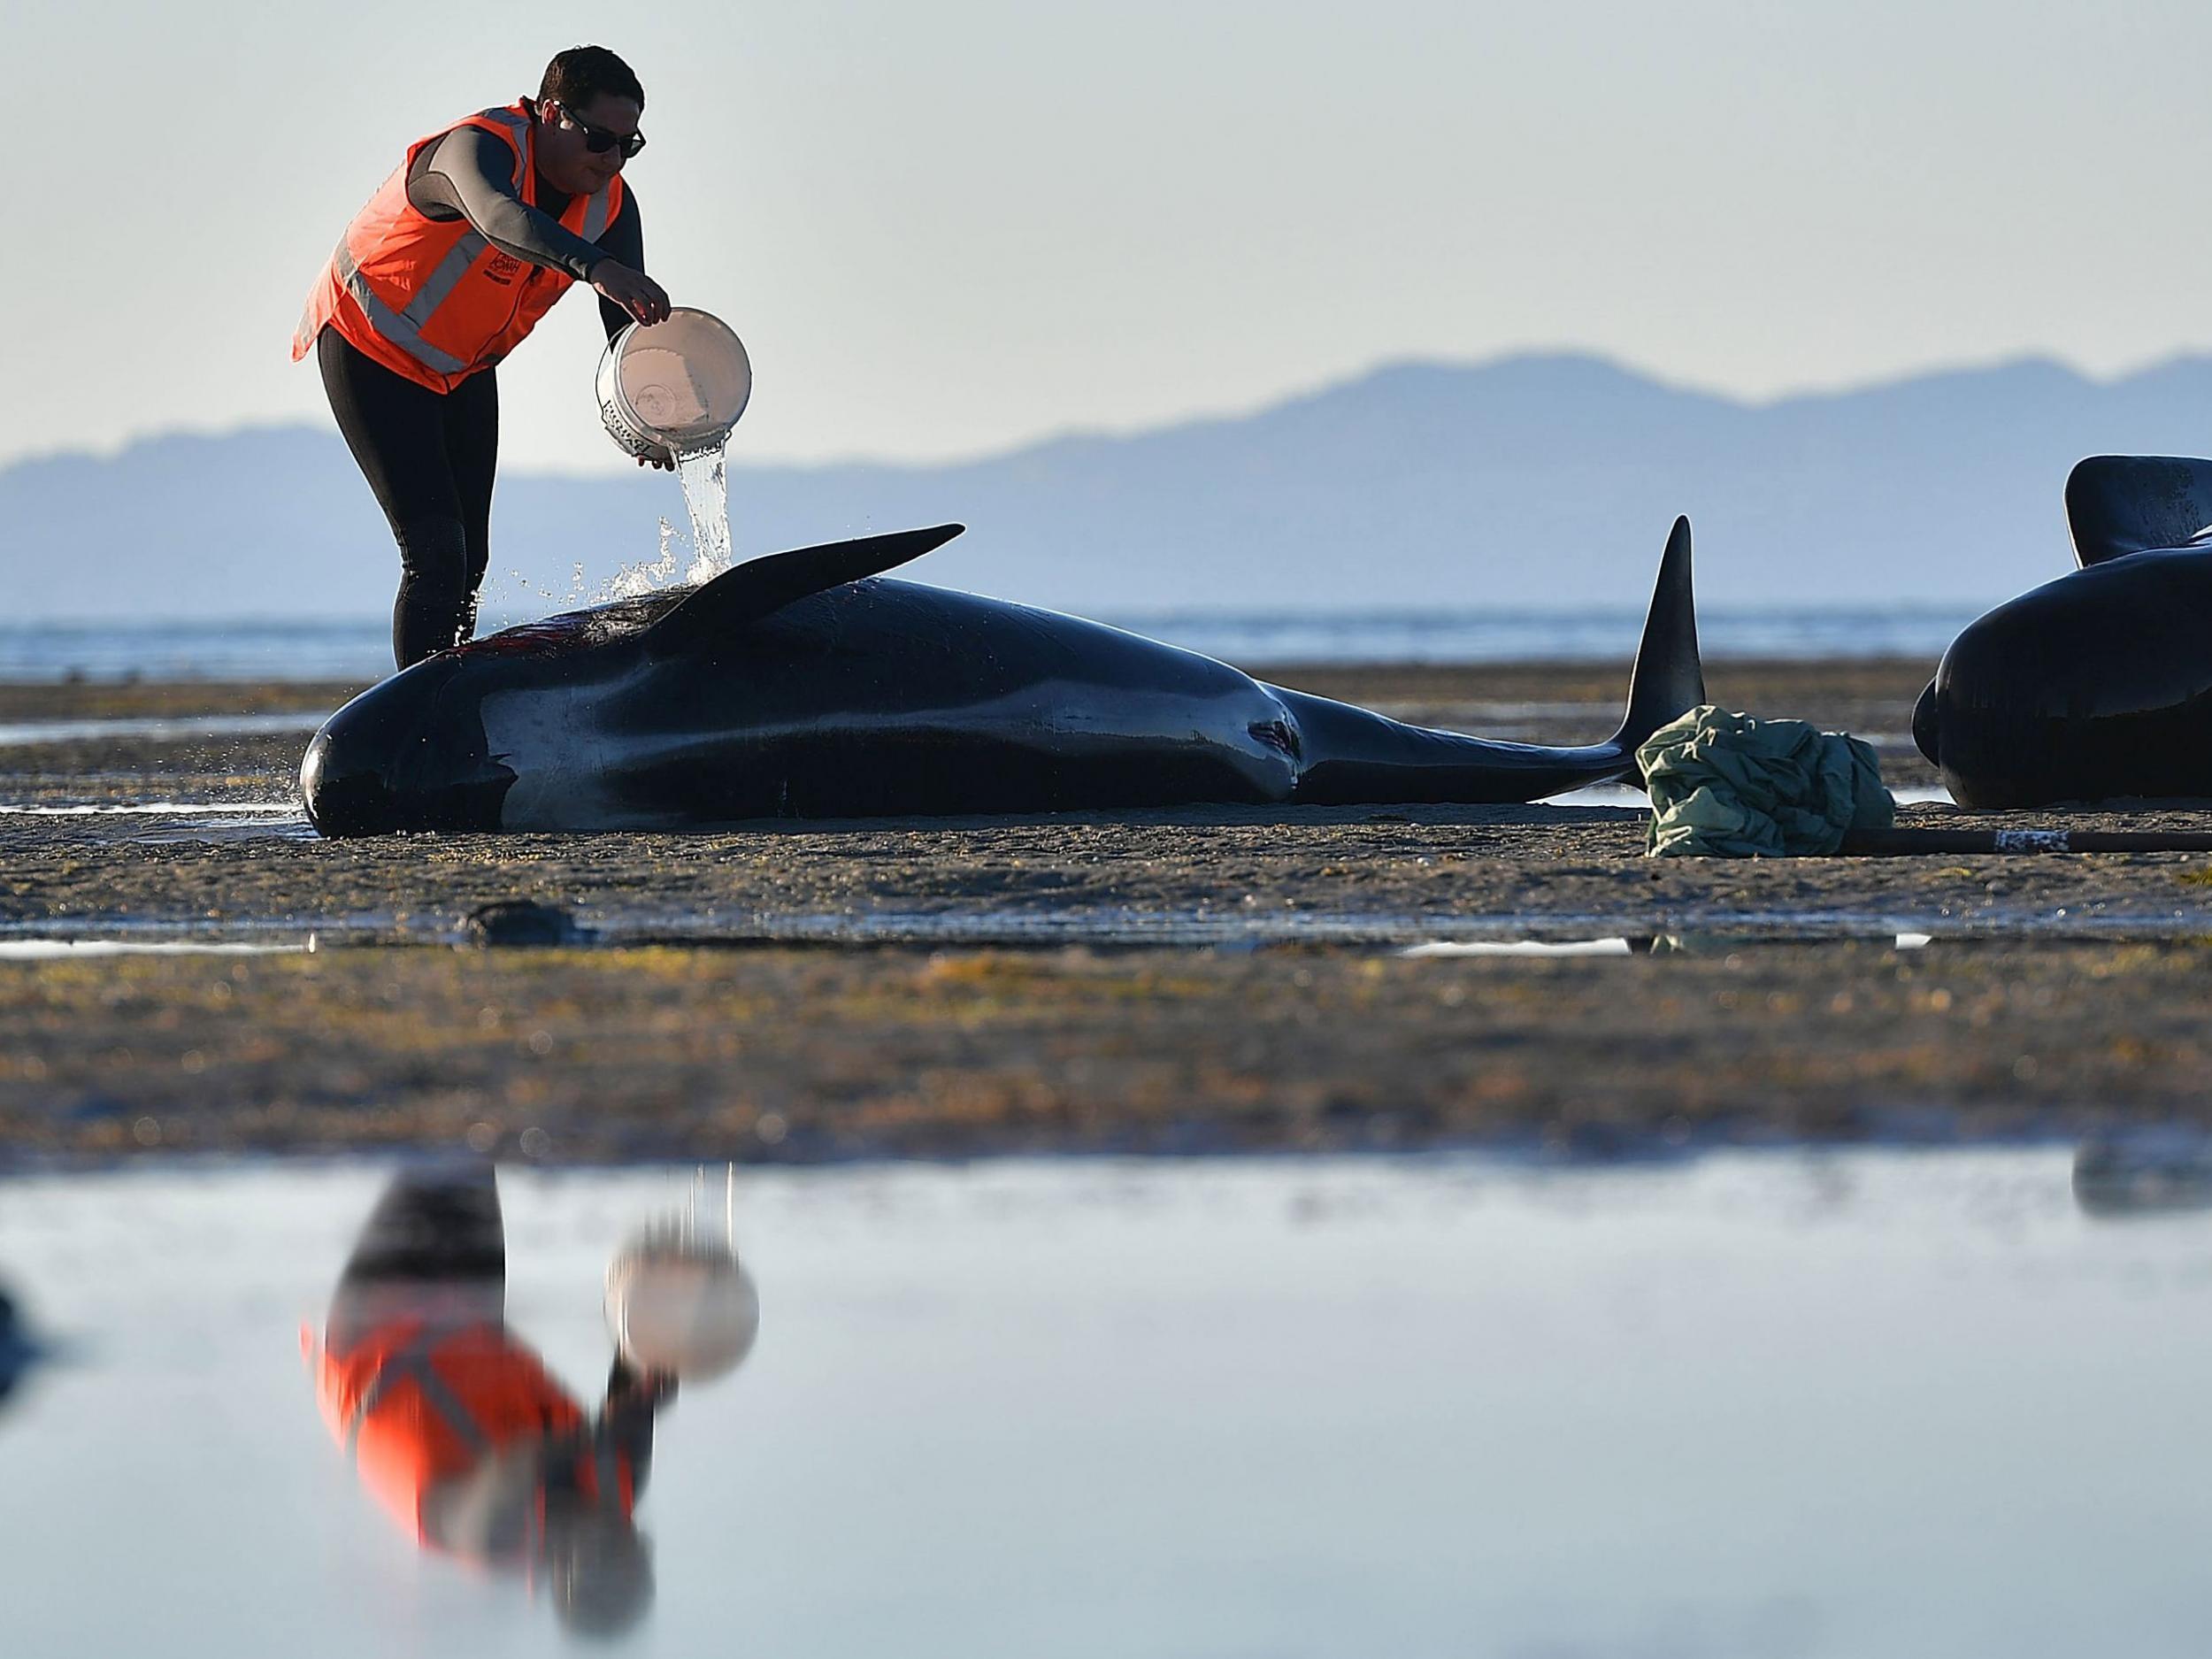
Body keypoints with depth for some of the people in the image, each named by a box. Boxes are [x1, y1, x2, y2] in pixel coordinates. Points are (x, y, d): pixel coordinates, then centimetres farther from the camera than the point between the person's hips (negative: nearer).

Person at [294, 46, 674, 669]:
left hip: (463, 372, 8)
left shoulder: (609, 203, -8)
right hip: (371, 352, -8)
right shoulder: (477, 148, -31)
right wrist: (595, 266, -72)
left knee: (467, 559, 8)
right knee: (435, 552, -18)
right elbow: (503, 220, -54)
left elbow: (627, 318, -12)